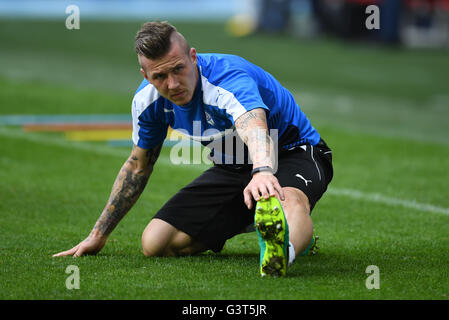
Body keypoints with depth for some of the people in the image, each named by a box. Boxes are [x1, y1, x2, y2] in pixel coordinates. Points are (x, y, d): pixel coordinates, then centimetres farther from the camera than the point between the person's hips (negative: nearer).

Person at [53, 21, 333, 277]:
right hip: (231, 168, 7)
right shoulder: (148, 98, -11)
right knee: (155, 244, -5)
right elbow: (138, 165, 7)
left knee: (291, 201, -42)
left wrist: (263, 172, -80)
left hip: (294, 153, -7)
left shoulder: (228, 79, -34)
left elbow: (254, 128, -57)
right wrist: (98, 235, 11)